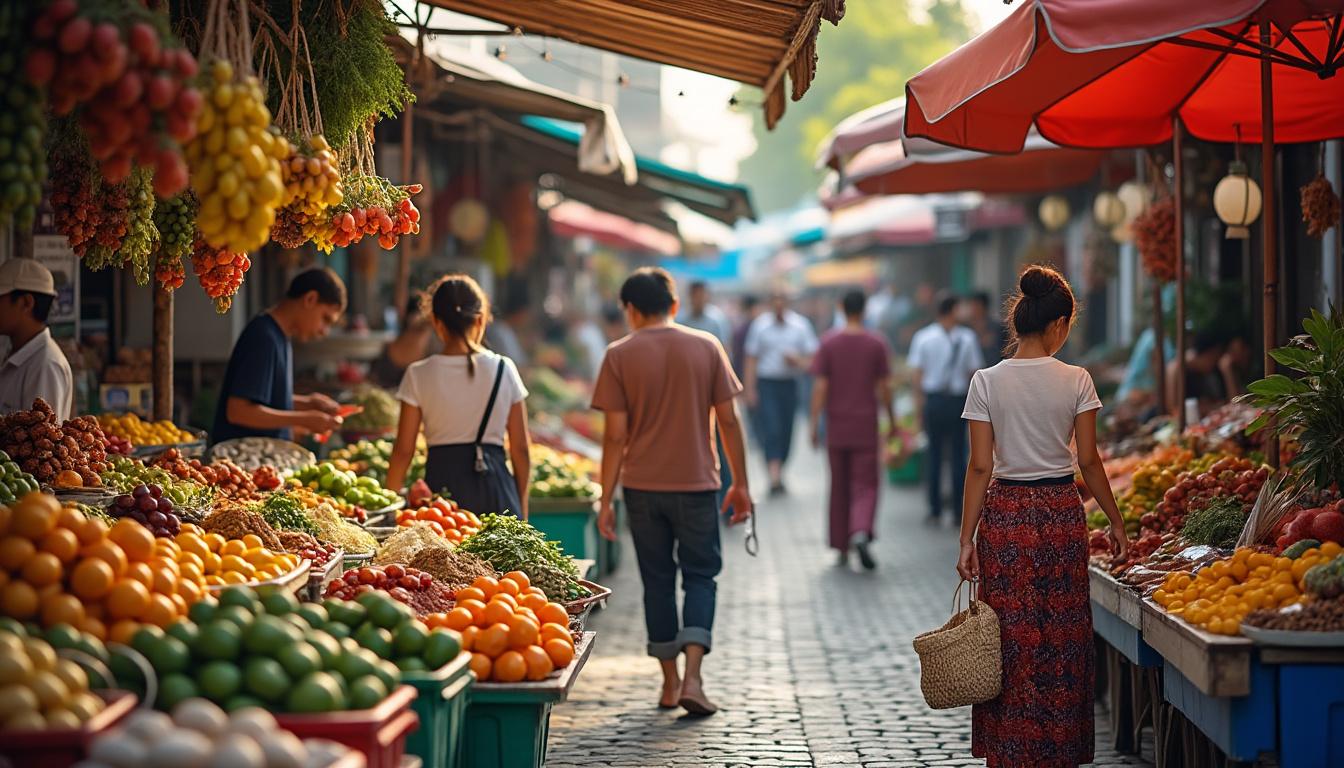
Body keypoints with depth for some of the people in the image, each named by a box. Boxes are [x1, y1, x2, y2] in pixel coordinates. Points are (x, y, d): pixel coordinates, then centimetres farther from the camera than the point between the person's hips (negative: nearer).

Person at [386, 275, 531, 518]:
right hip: (496, 486, 1)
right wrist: (522, 507, 16)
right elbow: (521, 448, 6)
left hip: (443, 484, -1)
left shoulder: (419, 375, -1)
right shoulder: (504, 370, 2)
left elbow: (403, 451, 0)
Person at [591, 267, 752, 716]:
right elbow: (728, 421, 0)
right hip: (696, 484, 0)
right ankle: (692, 678, -8)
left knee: (657, 582, 11)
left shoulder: (620, 355, -4)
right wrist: (740, 484, 8)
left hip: (643, 486, 0)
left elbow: (615, 435, -7)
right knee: (699, 576, 8)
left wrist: (605, 499, -2)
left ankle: (670, 684, 16)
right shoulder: (706, 347, 0)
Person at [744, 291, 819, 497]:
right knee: (771, 430, -13)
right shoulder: (760, 325, 2)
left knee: (786, 432, 6)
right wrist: (750, 389, -3)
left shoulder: (801, 324, 5)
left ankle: (778, 474, 22)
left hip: (790, 385, 2)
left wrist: (797, 360, -14)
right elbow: (752, 359, 4)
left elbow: (812, 357, 7)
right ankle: (774, 478, -19)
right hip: (766, 382, -2)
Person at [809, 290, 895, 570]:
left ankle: (841, 547, 19)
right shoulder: (877, 344, -3)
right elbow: (884, 387, -2)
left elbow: (820, 387, -6)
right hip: (866, 427, -1)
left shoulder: (829, 343, -2)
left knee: (839, 488, 12)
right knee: (865, 486, 0)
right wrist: (891, 419, 11)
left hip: (836, 427, 1)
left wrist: (814, 424, -2)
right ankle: (860, 533, -26)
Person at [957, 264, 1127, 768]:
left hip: (1006, 515, 0)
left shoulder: (987, 382, -4)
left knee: (1011, 639, 6)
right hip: (1061, 512, 0)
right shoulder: (1075, 381, -5)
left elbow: (980, 467, -5)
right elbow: (1089, 461, -2)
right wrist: (1115, 522, 9)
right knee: (1061, 639, 9)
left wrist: (967, 539, -2)